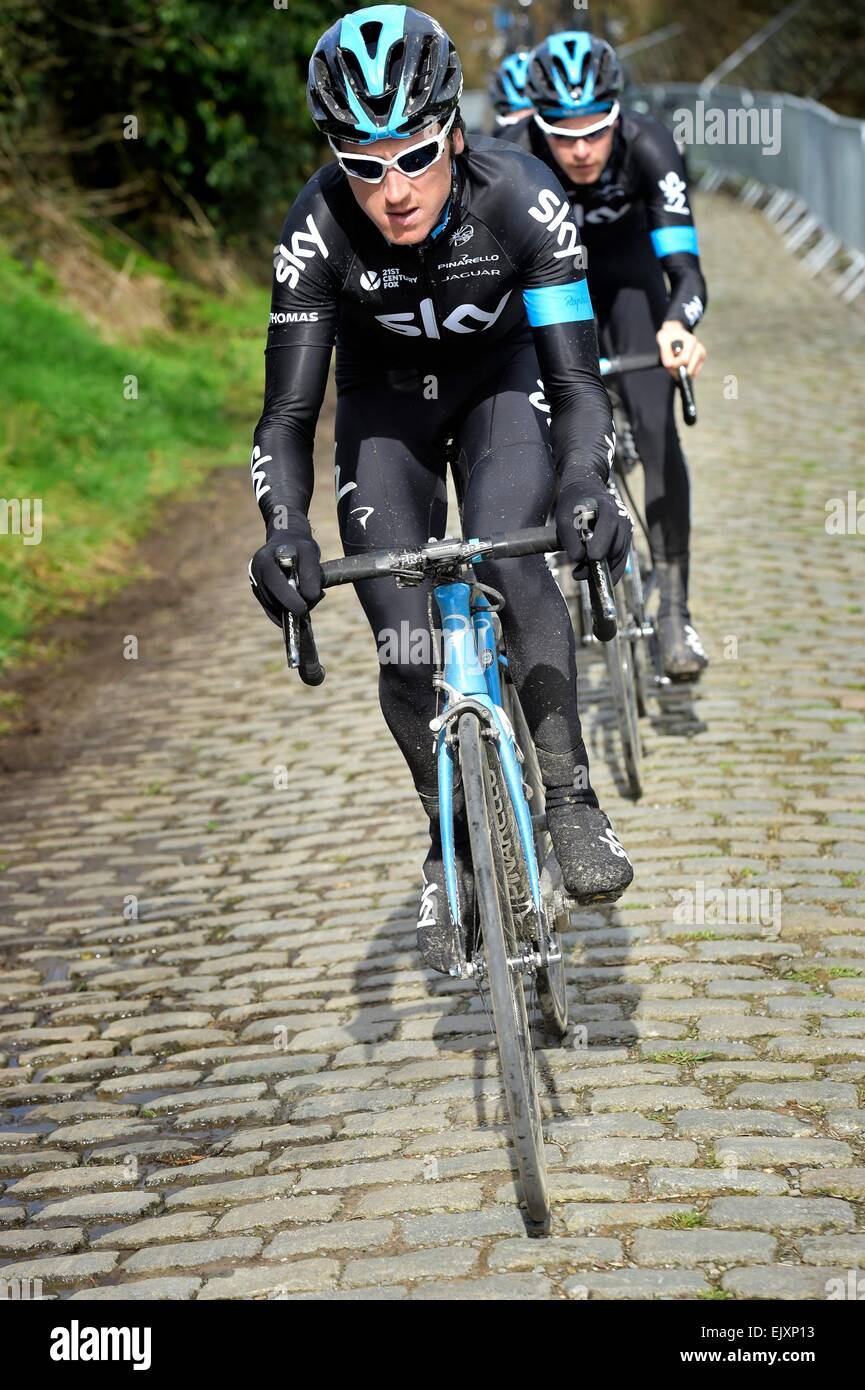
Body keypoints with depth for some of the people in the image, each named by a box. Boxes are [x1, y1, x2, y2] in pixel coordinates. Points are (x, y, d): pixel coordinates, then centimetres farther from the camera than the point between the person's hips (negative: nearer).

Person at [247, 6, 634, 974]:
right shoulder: (319, 230, -30)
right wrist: (283, 531, -45)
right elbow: (288, 412, -26)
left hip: (499, 383, -1)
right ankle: (452, 845, 13)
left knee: (510, 565, -30)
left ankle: (570, 797, -16)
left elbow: (574, 379, -30)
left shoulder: (518, 198, -31)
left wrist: (585, 489, -49)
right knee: (404, 647, -9)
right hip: (384, 401, 1)